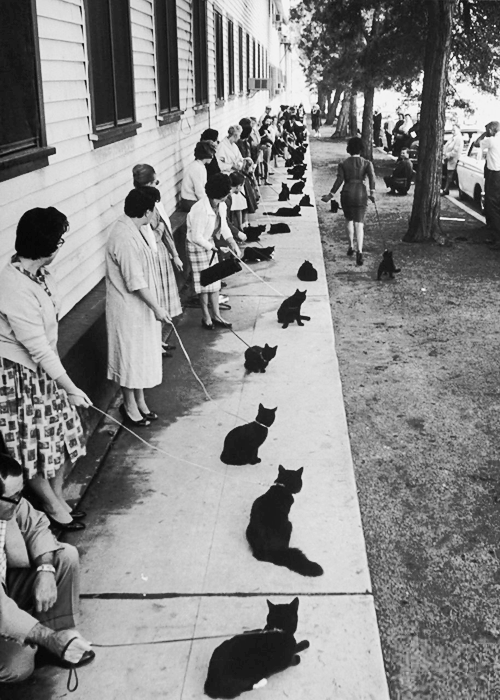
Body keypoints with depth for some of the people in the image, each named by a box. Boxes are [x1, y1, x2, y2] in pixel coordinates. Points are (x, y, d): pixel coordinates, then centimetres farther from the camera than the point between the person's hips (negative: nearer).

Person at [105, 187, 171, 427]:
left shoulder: (132, 229, 5)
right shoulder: (125, 239, -26)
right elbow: (135, 282, -25)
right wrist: (156, 307, -20)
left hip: (140, 306, 10)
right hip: (129, 308, -10)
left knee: (141, 354, 19)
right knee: (131, 356, 5)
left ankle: (139, 401, 33)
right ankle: (130, 405, 22)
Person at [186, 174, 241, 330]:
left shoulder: (221, 205, -5)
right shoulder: (201, 210, -30)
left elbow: (224, 226, 8)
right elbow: (196, 237, -27)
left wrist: (232, 243, -5)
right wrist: (215, 248, -23)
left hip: (209, 244, 8)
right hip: (197, 246, -8)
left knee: (214, 280, 12)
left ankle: (216, 316, 22)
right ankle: (206, 317, 18)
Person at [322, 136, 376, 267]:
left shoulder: (343, 164, 1)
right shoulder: (366, 163, 2)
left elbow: (339, 180, -5)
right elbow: (371, 176, -13)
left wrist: (331, 195, -1)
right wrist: (372, 192, -16)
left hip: (347, 193, 0)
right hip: (361, 193, 0)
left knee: (349, 219, 21)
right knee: (359, 222, -2)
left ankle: (351, 246, 21)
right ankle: (359, 250, -18)